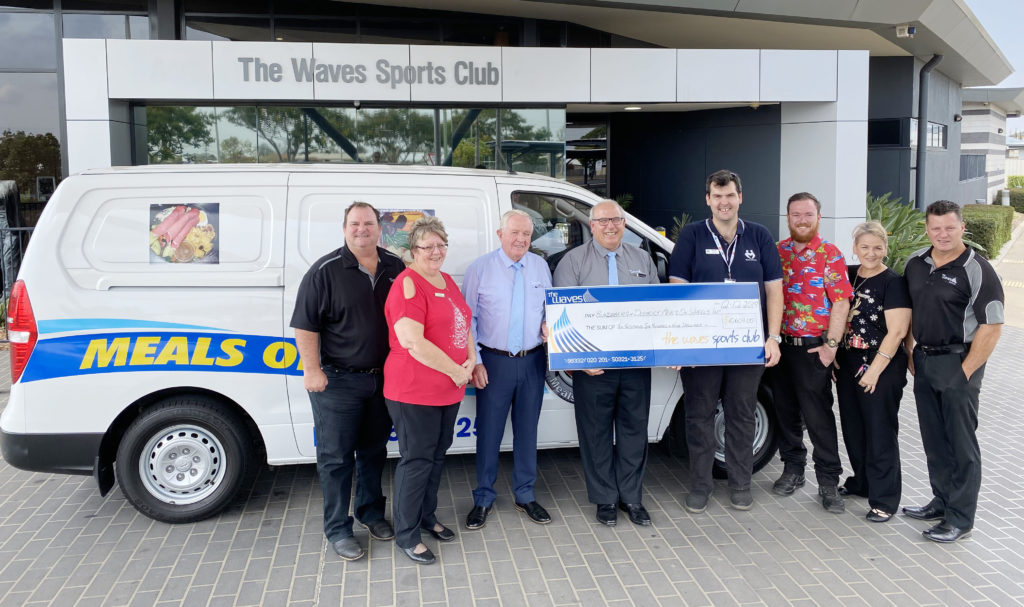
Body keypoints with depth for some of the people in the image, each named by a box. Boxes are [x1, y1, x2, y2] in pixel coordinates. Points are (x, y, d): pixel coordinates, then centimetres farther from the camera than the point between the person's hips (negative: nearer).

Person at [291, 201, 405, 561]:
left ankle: (371, 512, 36)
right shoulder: (326, 270, -10)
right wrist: (312, 370, -15)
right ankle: (337, 529, 17)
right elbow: (305, 325, -10)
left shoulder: (395, 269, 5)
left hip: (382, 379, 5)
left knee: (374, 451, 18)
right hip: (337, 381, -5)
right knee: (336, 457, 4)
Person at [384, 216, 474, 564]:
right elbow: (412, 342, -26)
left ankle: (427, 517, 36)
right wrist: (456, 371, -19)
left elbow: (464, 323, 20)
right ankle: (406, 535, 15)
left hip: (448, 390, 9)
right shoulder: (408, 285, -17)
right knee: (417, 460, 1)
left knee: (437, 455, 19)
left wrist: (471, 360, 2)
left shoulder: (447, 281, 12)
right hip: (414, 391, -8)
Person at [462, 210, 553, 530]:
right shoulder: (480, 269, -5)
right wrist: (475, 362, -9)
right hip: (494, 361, -3)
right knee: (489, 431, 4)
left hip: (533, 361, 3)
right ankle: (483, 499, 19)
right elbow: (467, 319, -4)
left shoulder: (540, 266, 6)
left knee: (527, 429, 13)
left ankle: (525, 495, 28)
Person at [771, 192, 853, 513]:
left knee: (818, 415, -2)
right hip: (780, 345, 4)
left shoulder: (829, 254, -3)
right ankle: (793, 469, 27)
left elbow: (841, 303, -7)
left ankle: (828, 481, 7)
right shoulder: (777, 252, 8)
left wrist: (831, 344, -12)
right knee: (785, 410, 12)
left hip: (813, 348, -4)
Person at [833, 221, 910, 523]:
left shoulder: (893, 282, -10)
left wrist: (875, 370, -18)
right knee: (853, 429, 16)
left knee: (880, 433, 0)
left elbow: (897, 331, -16)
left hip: (881, 370, -6)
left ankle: (884, 500, 9)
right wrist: (833, 354, 8)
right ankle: (861, 482, 34)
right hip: (847, 366, 6)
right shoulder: (848, 275, 8)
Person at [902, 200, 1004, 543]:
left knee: (961, 443, 1)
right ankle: (942, 502, 30)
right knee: (933, 440, 16)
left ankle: (960, 518, 9)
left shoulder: (977, 270, -13)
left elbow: (991, 327, -15)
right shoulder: (915, 264, 7)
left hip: (957, 363, -7)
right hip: (923, 361, 7)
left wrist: (965, 371, -16)